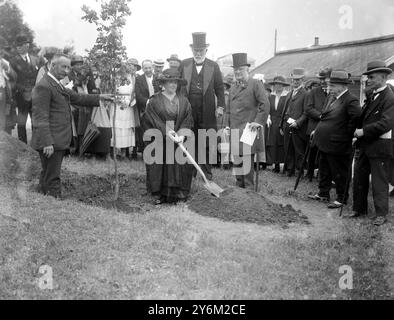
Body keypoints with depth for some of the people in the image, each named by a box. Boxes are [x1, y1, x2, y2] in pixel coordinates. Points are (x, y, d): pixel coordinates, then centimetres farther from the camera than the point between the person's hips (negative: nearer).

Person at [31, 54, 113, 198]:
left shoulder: (58, 85, 15)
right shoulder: (43, 86, -16)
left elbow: (77, 98, 22)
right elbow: (41, 117, -20)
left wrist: (99, 97, 16)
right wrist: (47, 143, -24)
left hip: (59, 140, 10)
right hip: (51, 143, -10)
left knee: (47, 176, 18)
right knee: (52, 179, -4)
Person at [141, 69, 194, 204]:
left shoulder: (183, 101, 9)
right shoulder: (155, 101, 0)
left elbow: (188, 120, 2)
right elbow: (152, 120, -8)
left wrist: (181, 133, -15)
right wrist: (167, 132, -18)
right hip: (159, 140, -2)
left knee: (179, 166, -2)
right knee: (160, 165, -2)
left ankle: (177, 192, 8)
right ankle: (159, 194, 7)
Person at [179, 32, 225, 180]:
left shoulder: (213, 66, 4)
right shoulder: (184, 65, 7)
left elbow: (219, 88, 5)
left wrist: (220, 106, -4)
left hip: (207, 112, -1)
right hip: (187, 111, 1)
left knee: (207, 144, 3)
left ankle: (207, 171, 15)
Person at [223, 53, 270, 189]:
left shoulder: (256, 84, -2)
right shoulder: (233, 88, 19)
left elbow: (265, 104, -10)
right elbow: (228, 110, 21)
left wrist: (258, 121, -17)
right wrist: (227, 125, 9)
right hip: (234, 131, 6)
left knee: (247, 161, -6)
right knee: (237, 162, 9)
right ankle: (240, 187, 19)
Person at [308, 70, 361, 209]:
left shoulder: (351, 101, -18)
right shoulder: (333, 98, 10)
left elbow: (358, 117, -26)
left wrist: (348, 133, -17)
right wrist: (317, 130, 14)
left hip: (337, 145, -9)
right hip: (325, 143, 9)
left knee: (339, 174, 5)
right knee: (324, 170, 21)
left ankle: (342, 199, 19)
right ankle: (323, 194, 36)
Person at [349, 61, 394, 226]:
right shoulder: (371, 95, 12)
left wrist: (363, 131, -19)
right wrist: (358, 130, 3)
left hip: (379, 147, -8)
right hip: (365, 144, 8)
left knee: (379, 181, 2)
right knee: (359, 178, 14)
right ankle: (359, 208, 27)